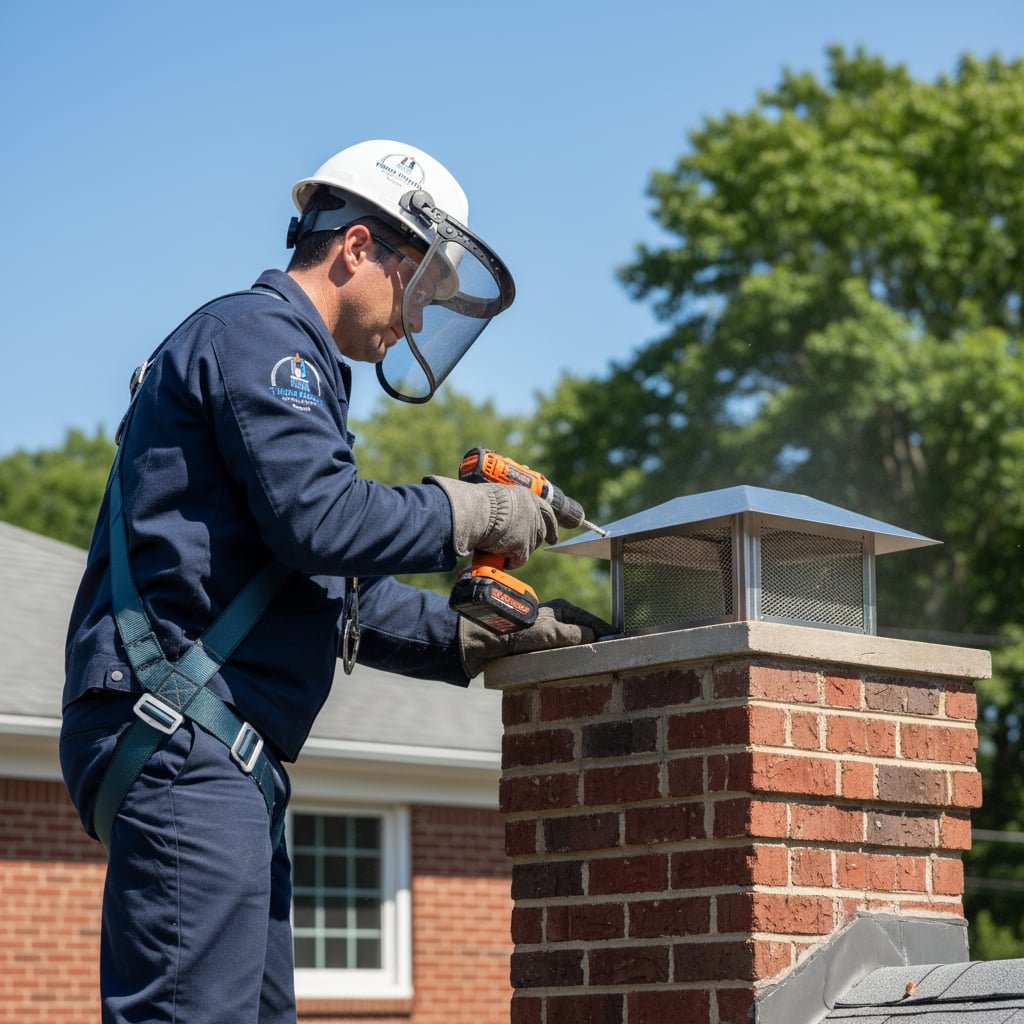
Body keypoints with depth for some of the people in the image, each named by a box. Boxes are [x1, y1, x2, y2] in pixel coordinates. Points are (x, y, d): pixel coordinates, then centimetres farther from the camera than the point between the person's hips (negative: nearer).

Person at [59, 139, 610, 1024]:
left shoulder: (284, 360, 30)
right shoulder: (257, 334, -3)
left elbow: (343, 596, 29)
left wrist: (492, 640, 21)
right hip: (181, 737, -11)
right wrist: (474, 512, -5)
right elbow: (318, 519, -18)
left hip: (215, 753, 11)